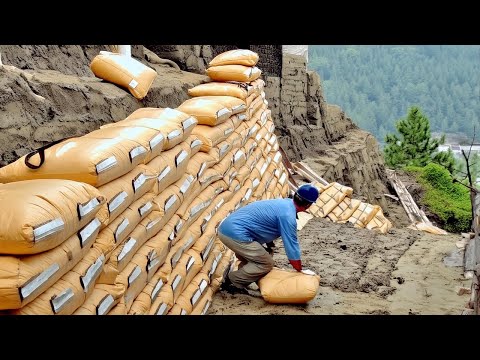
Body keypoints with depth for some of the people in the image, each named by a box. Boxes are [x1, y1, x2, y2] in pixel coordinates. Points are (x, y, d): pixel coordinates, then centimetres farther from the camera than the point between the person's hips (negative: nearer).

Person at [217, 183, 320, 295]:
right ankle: (233, 282, 4)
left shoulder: (283, 202, 16)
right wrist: (301, 272, 2)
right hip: (236, 234, -10)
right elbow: (292, 247, -10)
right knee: (266, 264, -1)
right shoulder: (288, 215, -13)